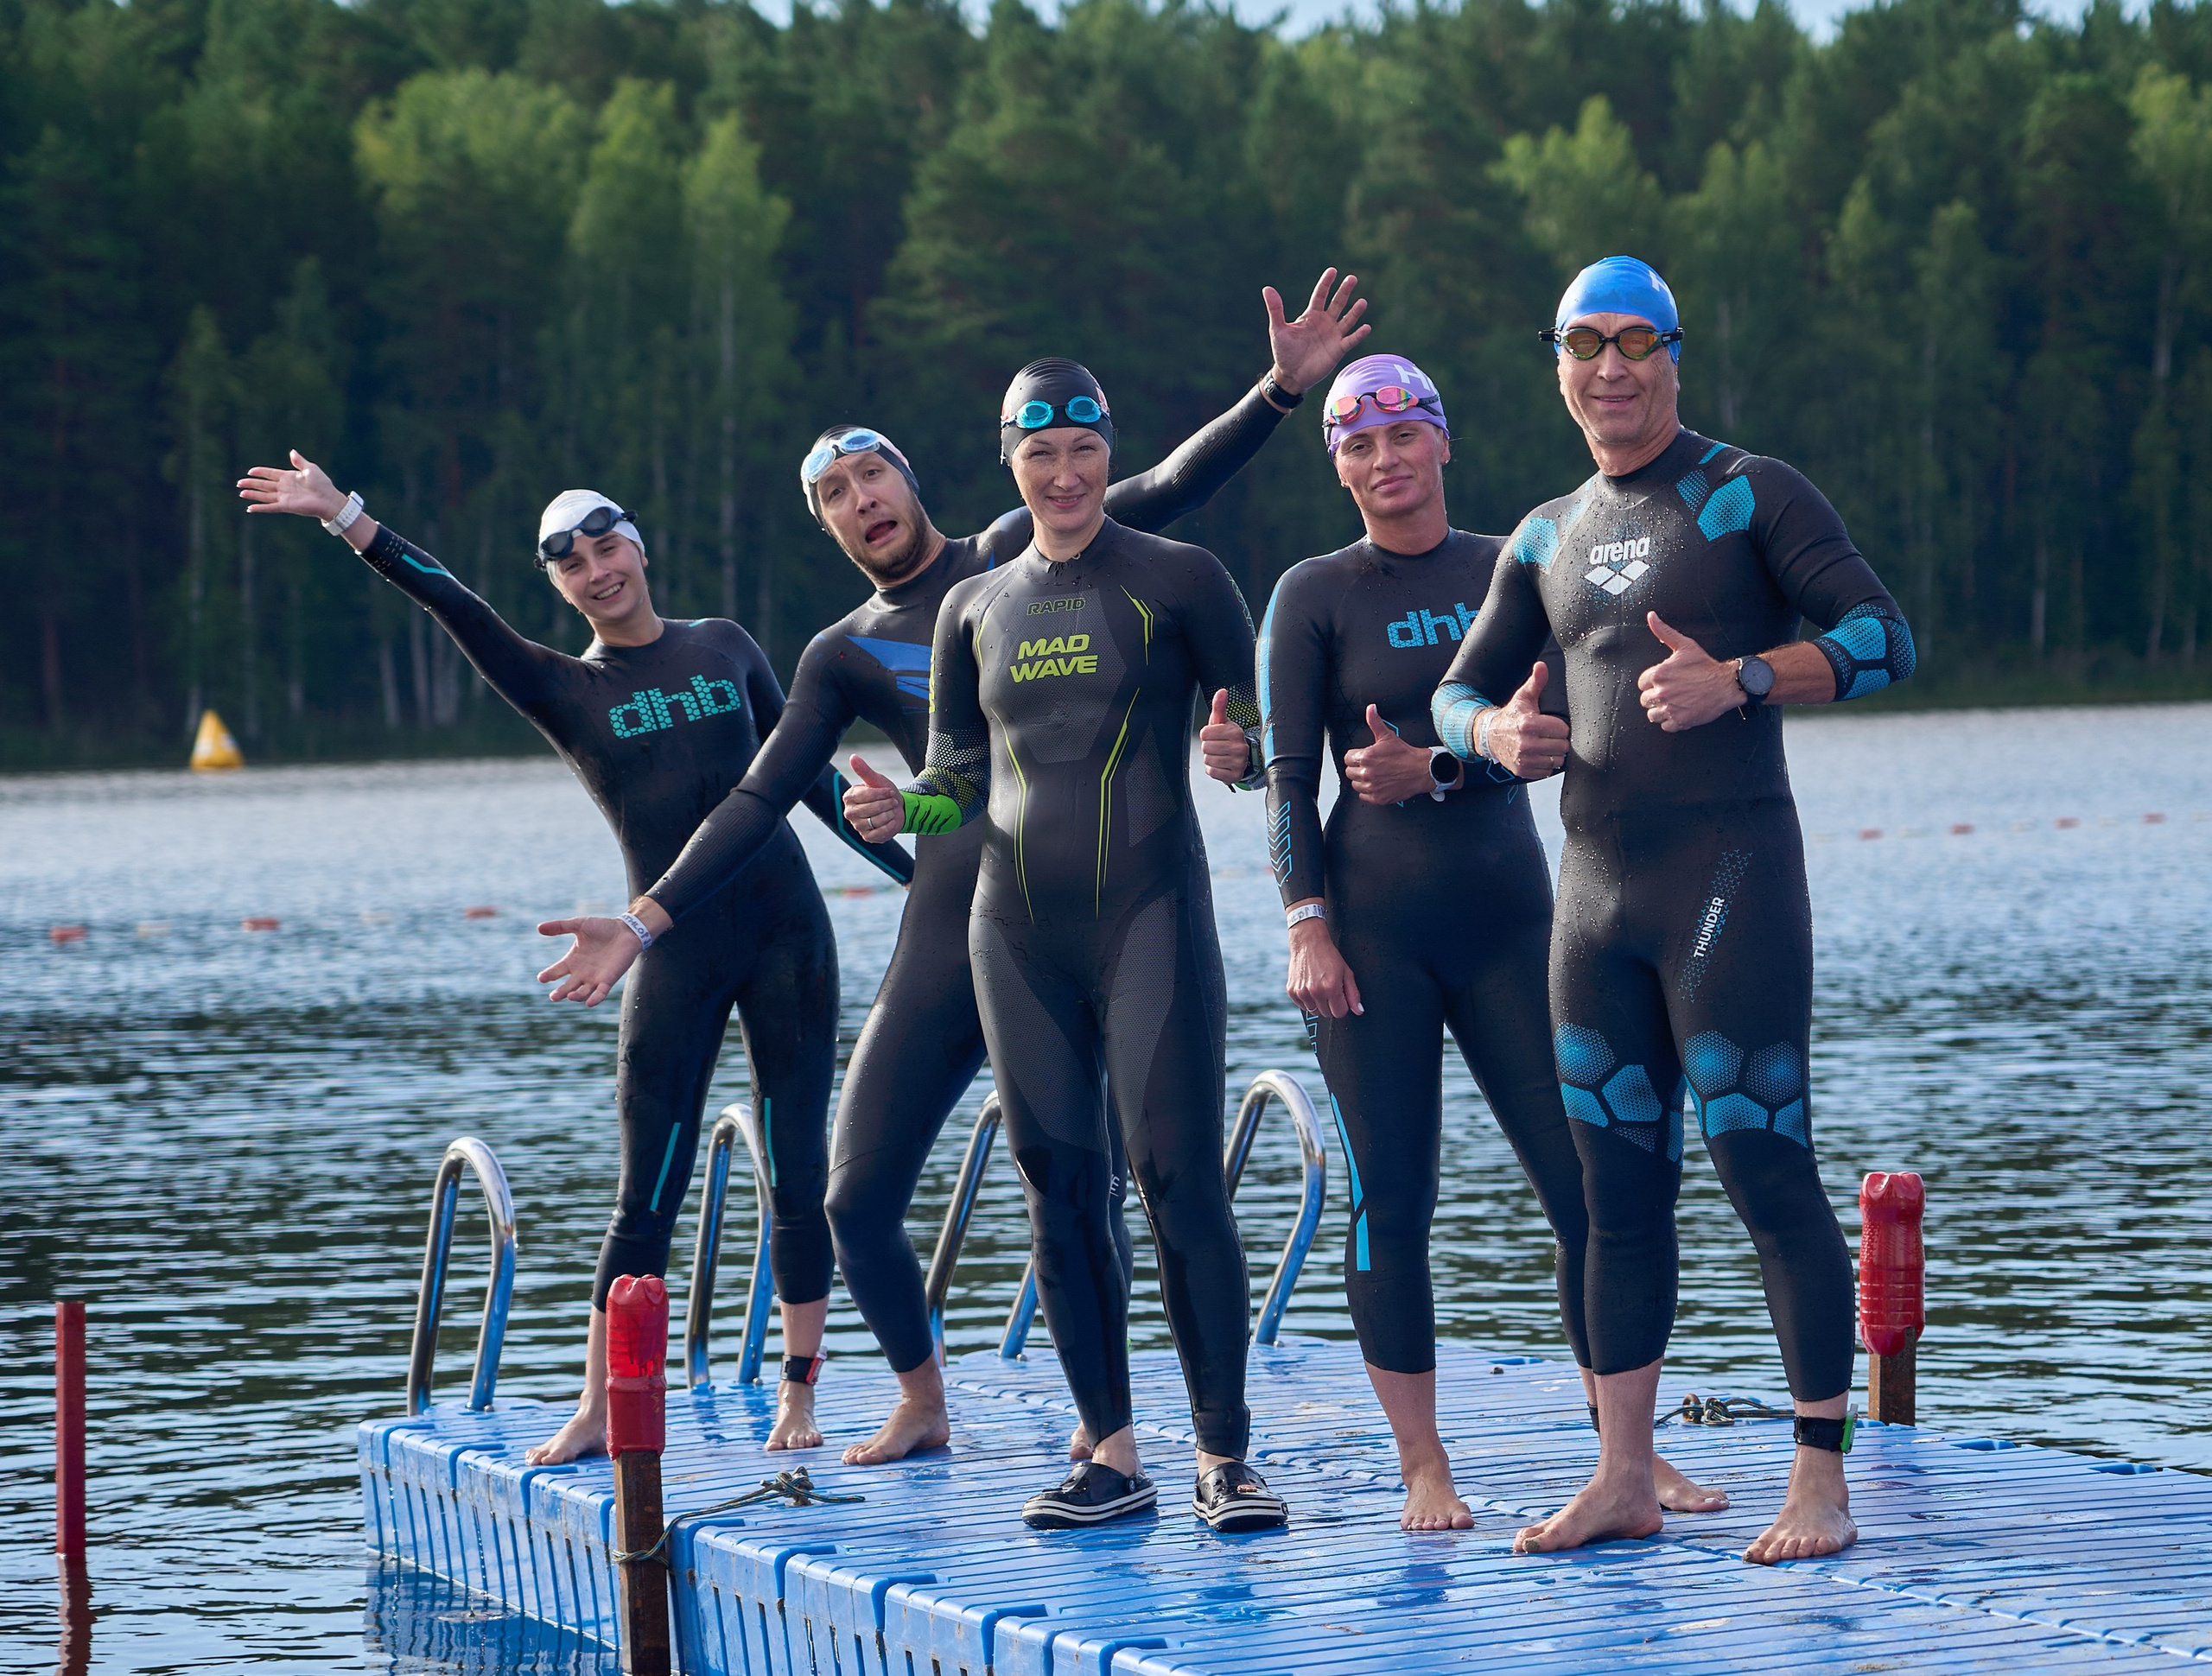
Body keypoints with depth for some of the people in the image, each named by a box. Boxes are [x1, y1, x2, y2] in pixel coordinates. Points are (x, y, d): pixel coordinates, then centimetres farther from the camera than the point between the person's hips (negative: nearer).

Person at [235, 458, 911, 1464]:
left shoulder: (724, 648, 11)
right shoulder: (566, 691, 4)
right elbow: (456, 610, -7)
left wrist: (910, 869, 23)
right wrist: (346, 519, -18)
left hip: (786, 929, 2)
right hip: (679, 953, -2)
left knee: (800, 1175, 2)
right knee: (646, 1197, -4)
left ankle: (798, 1397, 11)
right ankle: (597, 1409, 2)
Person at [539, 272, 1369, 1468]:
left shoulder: (1018, 555, 9)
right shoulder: (845, 654, 14)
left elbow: (1168, 490, 2)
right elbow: (759, 802, 13)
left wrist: (1281, 389, -10)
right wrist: (647, 918, 6)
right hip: (949, 938, 2)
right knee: (857, 1200, 0)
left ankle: (1099, 1419, 9)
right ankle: (921, 1405, 21)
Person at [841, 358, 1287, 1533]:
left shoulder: (1176, 580, 1)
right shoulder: (974, 609, 14)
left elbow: (1268, 738, 2)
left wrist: (1239, 750, -20)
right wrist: (897, 810, -1)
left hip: (1148, 912, -5)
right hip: (1019, 928, 5)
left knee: (1177, 1180, -11)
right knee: (1058, 1191, 3)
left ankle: (1224, 1455, -7)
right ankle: (1112, 1457, 9)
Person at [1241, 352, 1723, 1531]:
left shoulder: (1509, 571, 9)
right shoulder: (1313, 596, 3)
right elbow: (1287, 774, -1)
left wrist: (1434, 768, -17)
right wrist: (1308, 927, -10)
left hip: (1507, 912, 2)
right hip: (1374, 923, -2)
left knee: (1590, 1185, -3)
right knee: (1391, 1199, -2)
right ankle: (1423, 1470, 5)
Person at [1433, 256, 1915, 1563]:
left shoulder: (1751, 495, -1)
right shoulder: (1548, 539, 18)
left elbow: (1882, 638, -8)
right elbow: (1458, 690, 23)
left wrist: (1737, 682, -22)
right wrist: (1495, 734, -1)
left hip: (1730, 869, -6)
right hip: (1597, 884, 6)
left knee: (1767, 1170, -9)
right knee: (1618, 1186, 8)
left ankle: (1823, 1483, -7)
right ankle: (1623, 1480, 13)